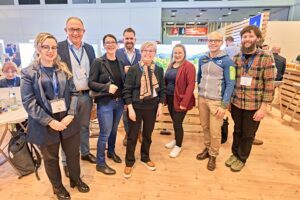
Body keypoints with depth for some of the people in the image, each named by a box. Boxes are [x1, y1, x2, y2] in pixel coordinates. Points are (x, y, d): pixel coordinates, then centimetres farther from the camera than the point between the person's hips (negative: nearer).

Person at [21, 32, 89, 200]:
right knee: (51, 158, 17)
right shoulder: (29, 73, -6)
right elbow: (28, 102, -11)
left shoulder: (63, 69, 3)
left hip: (68, 121, 3)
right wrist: (49, 121, -18)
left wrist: (71, 115, -12)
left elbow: (73, 93, 1)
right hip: (45, 125, -2)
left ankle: (76, 179, 43)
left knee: (73, 153, 17)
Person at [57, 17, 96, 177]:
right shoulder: (58, 48, -8)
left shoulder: (89, 48, 8)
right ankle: (67, 161, 26)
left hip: (86, 95, 5)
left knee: (84, 126, 19)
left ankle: (85, 153, 38)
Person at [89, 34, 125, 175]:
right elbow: (91, 83, -10)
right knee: (105, 133, 1)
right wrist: (107, 87, -25)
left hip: (119, 102, 5)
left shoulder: (120, 63, 7)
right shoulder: (98, 62, -8)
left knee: (114, 130, 19)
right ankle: (100, 163, 18)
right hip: (105, 103, -5)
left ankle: (111, 152, 42)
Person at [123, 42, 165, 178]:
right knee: (132, 136, 9)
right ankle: (129, 162, 28)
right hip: (136, 107, -3)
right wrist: (130, 108, -14)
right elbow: (127, 90, -9)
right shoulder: (133, 69, -8)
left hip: (152, 108, 3)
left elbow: (162, 90, 6)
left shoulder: (159, 70, 1)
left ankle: (145, 158, 40)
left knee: (148, 134, 17)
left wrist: (160, 106, 0)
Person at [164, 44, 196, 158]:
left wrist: (184, 102, -21)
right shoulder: (171, 65, 10)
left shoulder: (189, 66, -12)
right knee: (174, 121, 18)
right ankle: (176, 140, 40)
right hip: (170, 98, 6)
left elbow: (191, 85, -17)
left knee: (177, 123, 1)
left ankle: (178, 146, 23)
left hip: (180, 100, -6)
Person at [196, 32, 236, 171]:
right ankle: (207, 149, 36)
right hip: (202, 99, 5)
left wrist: (224, 105, -15)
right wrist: (200, 93, 14)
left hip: (217, 101, -4)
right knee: (205, 127, 15)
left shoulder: (227, 61, -9)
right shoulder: (202, 59, 5)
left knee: (215, 131, 3)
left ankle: (213, 156, 23)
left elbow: (230, 84, -11)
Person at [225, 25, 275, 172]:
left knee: (248, 135, 13)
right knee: (237, 131, 19)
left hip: (254, 106, -3)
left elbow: (269, 85, -9)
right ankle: (235, 154, 40)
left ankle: (242, 159, 34)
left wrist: (263, 108, -12)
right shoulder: (236, 58, 3)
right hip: (236, 103, 3)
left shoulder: (266, 58, -8)